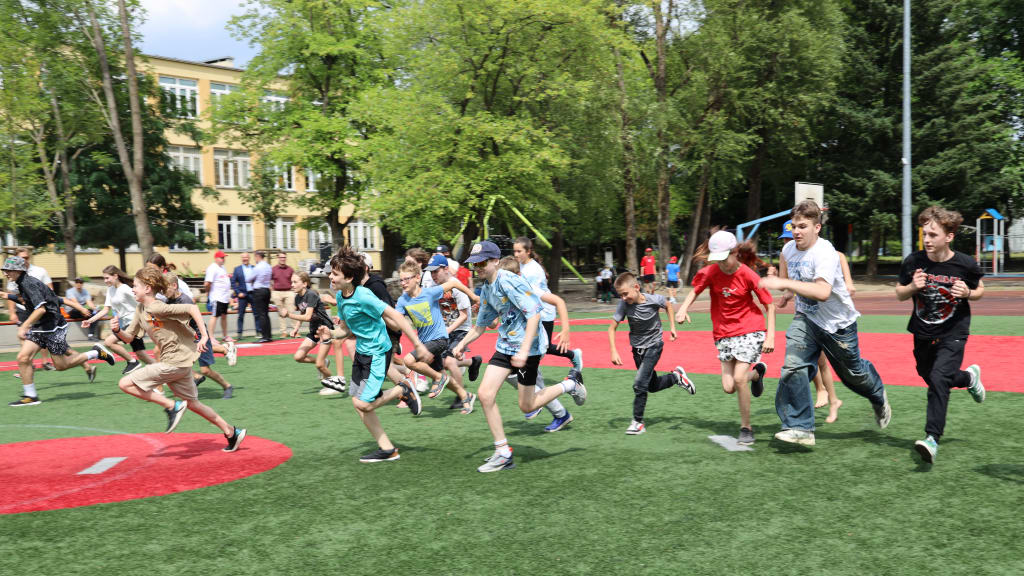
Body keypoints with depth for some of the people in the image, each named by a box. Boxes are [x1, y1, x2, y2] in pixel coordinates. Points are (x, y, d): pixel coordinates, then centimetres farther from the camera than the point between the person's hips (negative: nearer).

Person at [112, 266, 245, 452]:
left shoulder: (158, 308, -17)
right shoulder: (140, 309, 10)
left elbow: (192, 308, -24)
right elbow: (129, 337, 15)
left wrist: (204, 336, -27)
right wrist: (118, 331, -6)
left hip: (174, 363, -10)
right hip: (179, 361, 10)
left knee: (125, 384, -8)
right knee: (192, 403, 17)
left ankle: (172, 406, -6)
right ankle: (232, 432, 23)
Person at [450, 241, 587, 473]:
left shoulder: (510, 282, -19)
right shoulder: (486, 288, 8)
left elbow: (534, 314, -26)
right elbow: (482, 323, 22)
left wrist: (524, 350, -32)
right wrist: (463, 343, 8)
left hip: (528, 346, -8)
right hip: (505, 346, 8)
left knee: (526, 406, 0)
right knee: (485, 394, -4)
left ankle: (570, 384, 23)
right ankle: (503, 453, 6)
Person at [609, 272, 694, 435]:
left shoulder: (654, 300, -21)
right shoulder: (624, 305, -18)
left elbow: (668, 305, 2)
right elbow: (612, 328, -12)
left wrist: (672, 327, 0)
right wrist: (613, 351, -22)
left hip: (653, 346, -4)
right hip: (637, 348, 4)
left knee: (639, 384, -15)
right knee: (653, 387, 14)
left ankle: (638, 422, -2)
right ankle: (676, 376, 40)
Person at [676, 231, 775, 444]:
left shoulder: (748, 275, -15)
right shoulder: (711, 272, -6)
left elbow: (770, 306, -8)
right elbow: (695, 290, 8)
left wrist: (770, 337, -16)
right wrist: (683, 309, -12)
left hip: (750, 330, -4)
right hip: (724, 333, 4)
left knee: (739, 378, -16)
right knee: (728, 387, 0)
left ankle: (746, 428, 3)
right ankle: (756, 372, 34)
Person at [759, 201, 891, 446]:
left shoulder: (825, 253, -28)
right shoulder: (788, 249, -6)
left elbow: (823, 292, -43)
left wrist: (784, 283, -47)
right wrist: (788, 293, 12)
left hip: (838, 323, -4)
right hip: (806, 318, 5)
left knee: (853, 372, 15)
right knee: (793, 366, -18)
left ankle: (879, 396, 52)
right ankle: (800, 428, -12)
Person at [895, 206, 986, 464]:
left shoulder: (965, 264, -15)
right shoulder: (912, 262, -12)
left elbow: (980, 290, 4)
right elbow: (900, 294, 2)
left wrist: (967, 293, -19)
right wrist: (913, 287, -20)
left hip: (953, 333, -4)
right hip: (922, 333, 4)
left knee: (939, 379, -21)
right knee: (931, 380, 18)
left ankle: (932, 439, -18)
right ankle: (969, 377, 51)